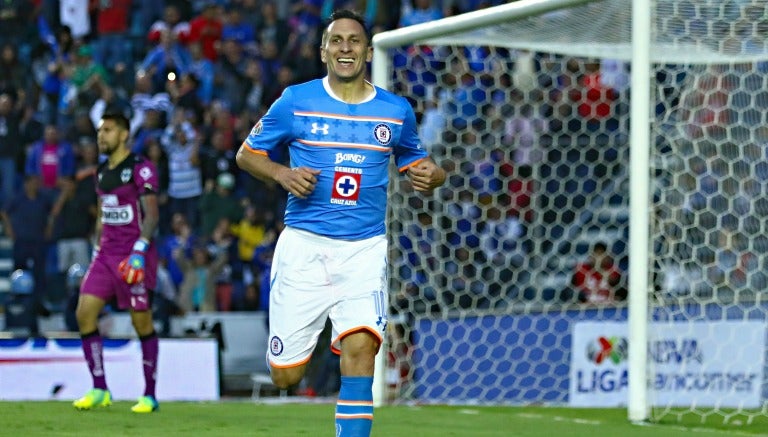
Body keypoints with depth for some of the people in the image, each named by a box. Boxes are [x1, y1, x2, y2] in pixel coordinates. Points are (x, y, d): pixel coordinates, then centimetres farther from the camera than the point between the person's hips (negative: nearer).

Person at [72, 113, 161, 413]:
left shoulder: (140, 168, -8)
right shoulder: (102, 172, 15)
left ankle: (150, 395, 6)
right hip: (107, 253, 7)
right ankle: (99, 391, 0)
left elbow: (151, 215, -13)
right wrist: (97, 250, 18)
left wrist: (138, 251, -23)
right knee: (84, 313, -5)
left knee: (142, 322, -3)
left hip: (134, 256, -7)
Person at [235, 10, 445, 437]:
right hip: (304, 243, -1)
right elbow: (247, 153, 10)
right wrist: (282, 174, -10)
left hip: (365, 247, 1)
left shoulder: (397, 111, 7)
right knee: (286, 376, -1)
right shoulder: (296, 101, 1)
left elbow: (415, 162, 20)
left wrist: (430, 175, -4)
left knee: (360, 346, -23)